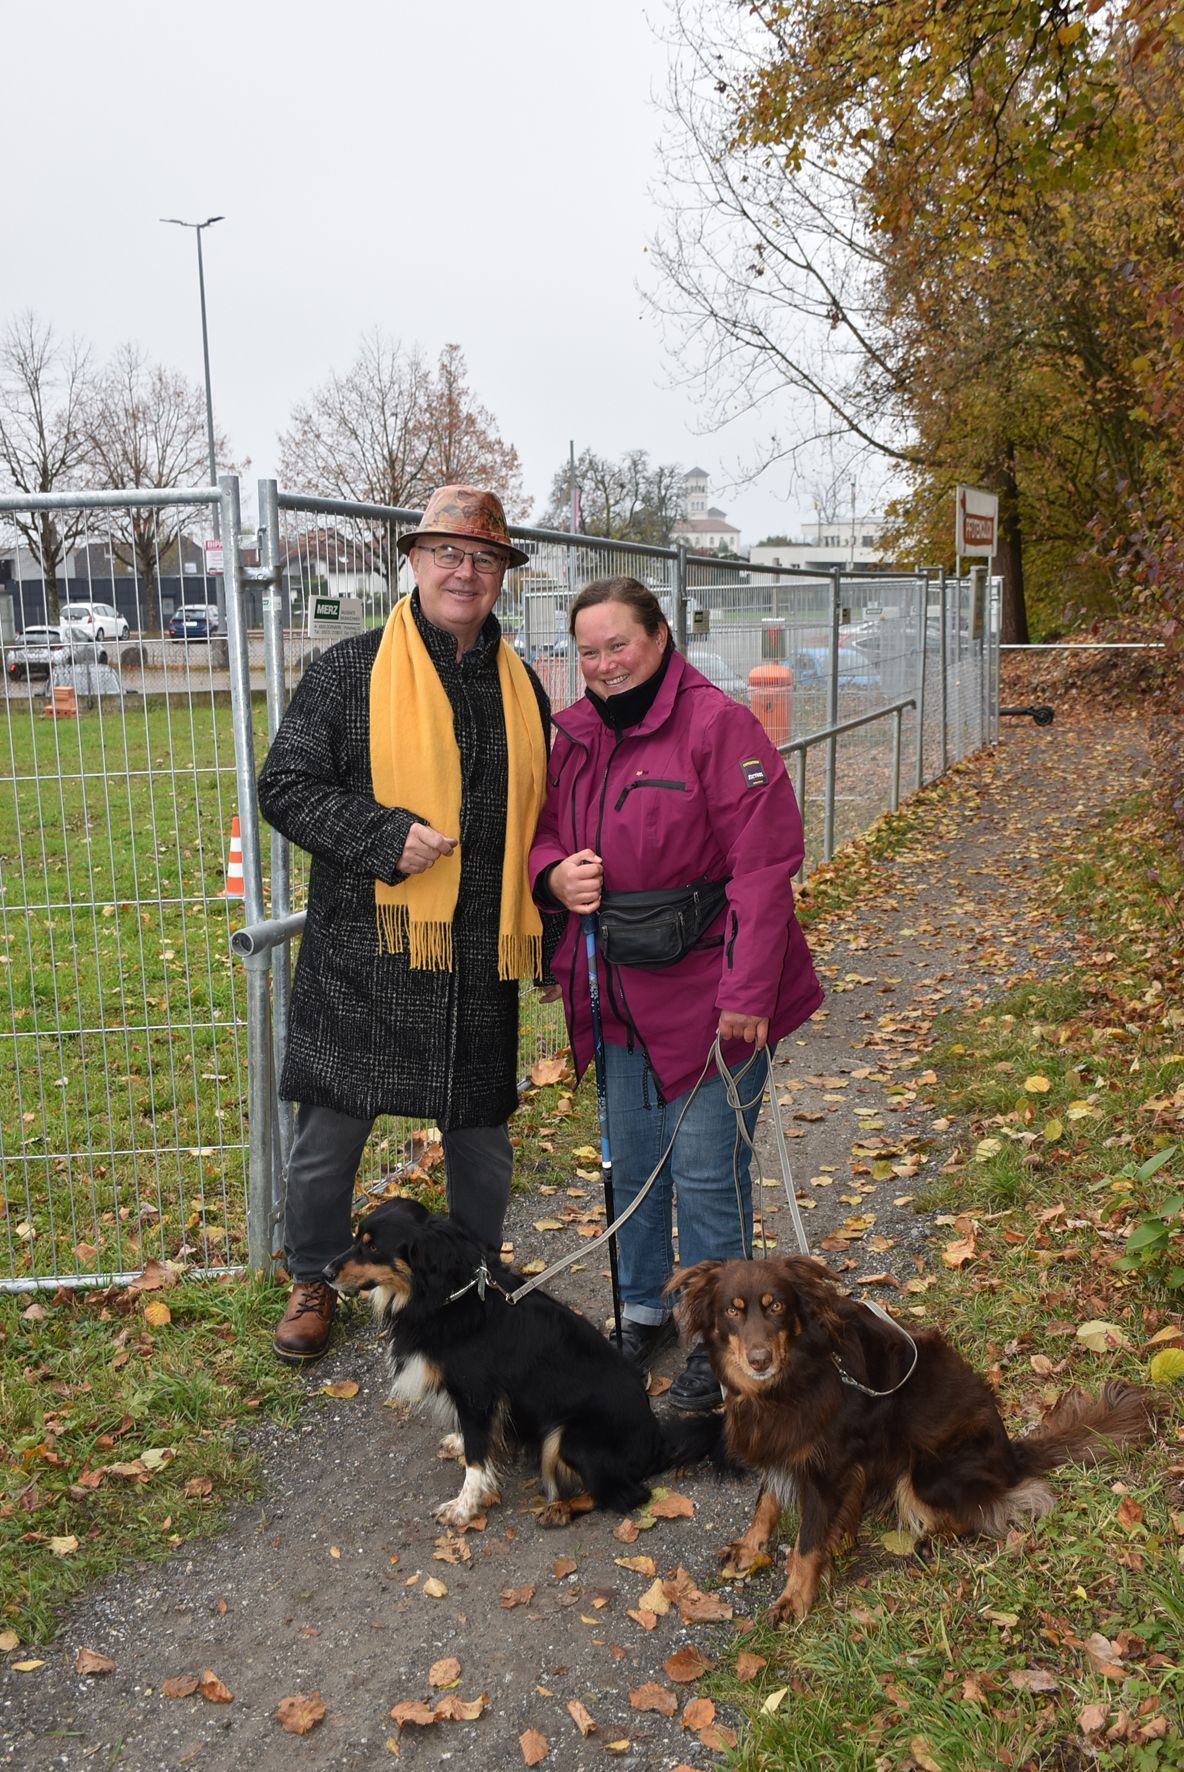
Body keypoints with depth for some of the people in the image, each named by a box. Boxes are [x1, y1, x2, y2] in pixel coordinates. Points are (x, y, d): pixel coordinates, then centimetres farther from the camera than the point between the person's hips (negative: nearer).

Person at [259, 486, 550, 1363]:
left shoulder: (521, 687, 12)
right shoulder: (351, 671, -3)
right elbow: (286, 786, -6)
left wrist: (534, 913, 10)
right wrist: (385, 836, -19)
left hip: (480, 962, 4)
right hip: (364, 955, -3)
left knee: (481, 1135, 15)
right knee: (331, 1133, 7)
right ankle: (313, 1281, 31)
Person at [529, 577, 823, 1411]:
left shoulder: (718, 724, -14)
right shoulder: (574, 734, 6)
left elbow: (763, 864, -17)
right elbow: (546, 831, 17)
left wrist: (746, 992, -19)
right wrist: (554, 873, -8)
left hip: (708, 991, -6)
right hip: (622, 993, 7)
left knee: (707, 1171, 2)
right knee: (632, 1161, 19)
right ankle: (644, 1310, 39)